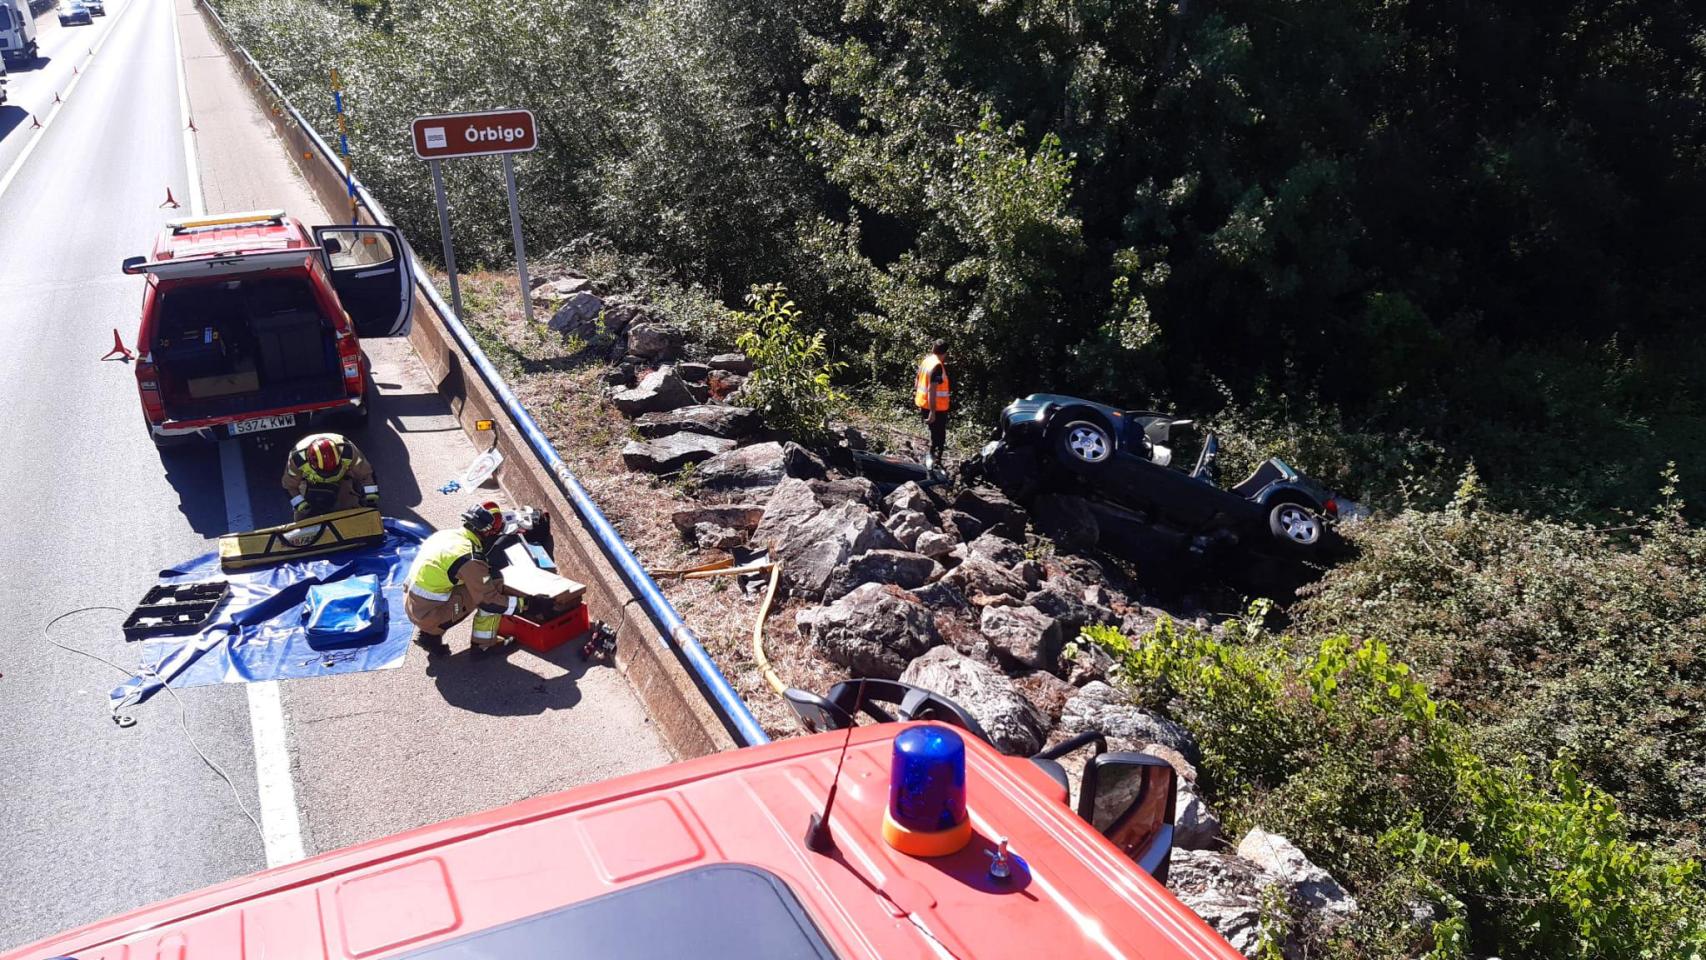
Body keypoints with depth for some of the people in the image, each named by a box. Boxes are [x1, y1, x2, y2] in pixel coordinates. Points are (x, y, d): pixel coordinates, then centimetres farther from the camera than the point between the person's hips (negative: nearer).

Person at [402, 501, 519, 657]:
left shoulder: (443, 535, 3)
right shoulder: (469, 558, -20)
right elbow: (489, 602, -16)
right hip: (431, 615, -8)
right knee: (494, 581, -7)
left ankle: (429, 634, 18)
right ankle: (484, 644, 2)